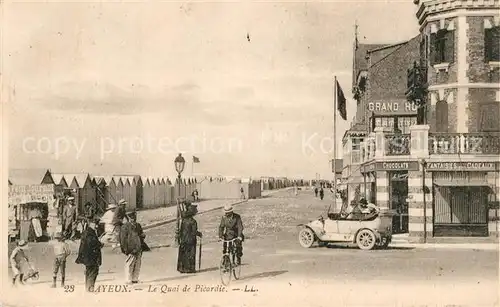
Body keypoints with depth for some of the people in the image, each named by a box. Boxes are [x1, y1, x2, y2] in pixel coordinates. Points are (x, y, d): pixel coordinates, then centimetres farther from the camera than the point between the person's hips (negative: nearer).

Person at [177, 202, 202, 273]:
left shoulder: (184, 220, 1)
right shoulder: (193, 221, -18)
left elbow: (181, 230, 7)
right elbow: (194, 232, -17)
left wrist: (180, 238, 16)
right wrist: (199, 234, 1)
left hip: (183, 240, 6)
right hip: (190, 240, -6)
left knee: (183, 254, 12)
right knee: (190, 254, 4)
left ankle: (181, 268, 19)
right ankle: (189, 268, 9)